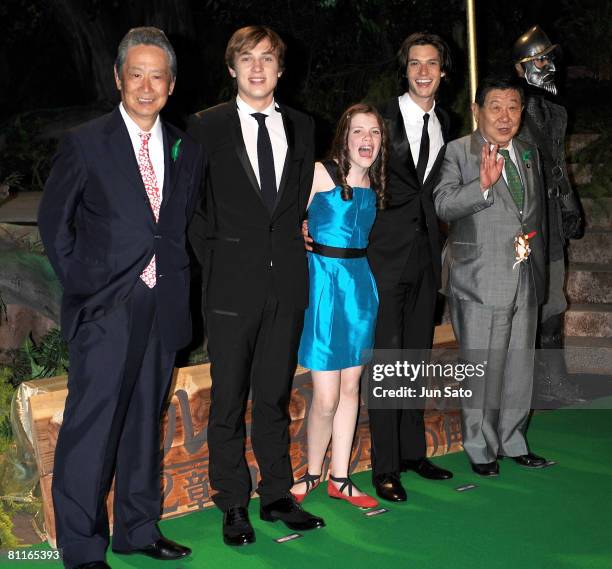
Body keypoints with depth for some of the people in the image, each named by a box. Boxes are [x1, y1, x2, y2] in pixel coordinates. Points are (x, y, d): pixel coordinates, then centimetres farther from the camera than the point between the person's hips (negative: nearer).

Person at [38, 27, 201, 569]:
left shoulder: (187, 150, 10)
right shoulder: (85, 143, -3)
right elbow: (54, 219, 1)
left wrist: (179, 278, 7)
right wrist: (79, 279, -4)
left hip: (163, 308, 5)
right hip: (106, 307, -4)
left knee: (145, 422, 15)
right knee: (91, 427, -3)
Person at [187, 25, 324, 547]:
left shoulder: (302, 128, 9)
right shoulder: (206, 127, -1)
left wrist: (293, 242, 5)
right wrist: (214, 258, -4)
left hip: (287, 281, 3)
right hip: (233, 282, -3)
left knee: (276, 396, 12)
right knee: (229, 400, 4)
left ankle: (277, 496, 22)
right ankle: (234, 506, 16)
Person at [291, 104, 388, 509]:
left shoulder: (374, 184, 10)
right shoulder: (321, 173, -9)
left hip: (361, 283, 6)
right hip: (324, 281, -6)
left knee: (351, 386, 10)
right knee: (326, 396, -4)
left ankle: (339, 478, 21)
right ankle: (313, 473, 18)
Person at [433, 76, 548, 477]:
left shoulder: (530, 154, 16)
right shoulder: (458, 152, -4)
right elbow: (442, 204, -18)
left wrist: (539, 265, 18)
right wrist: (483, 186, -33)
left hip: (526, 279, 6)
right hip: (480, 280, -6)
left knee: (520, 365, 13)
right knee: (483, 368, 0)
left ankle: (513, 440, 28)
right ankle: (481, 448, 15)